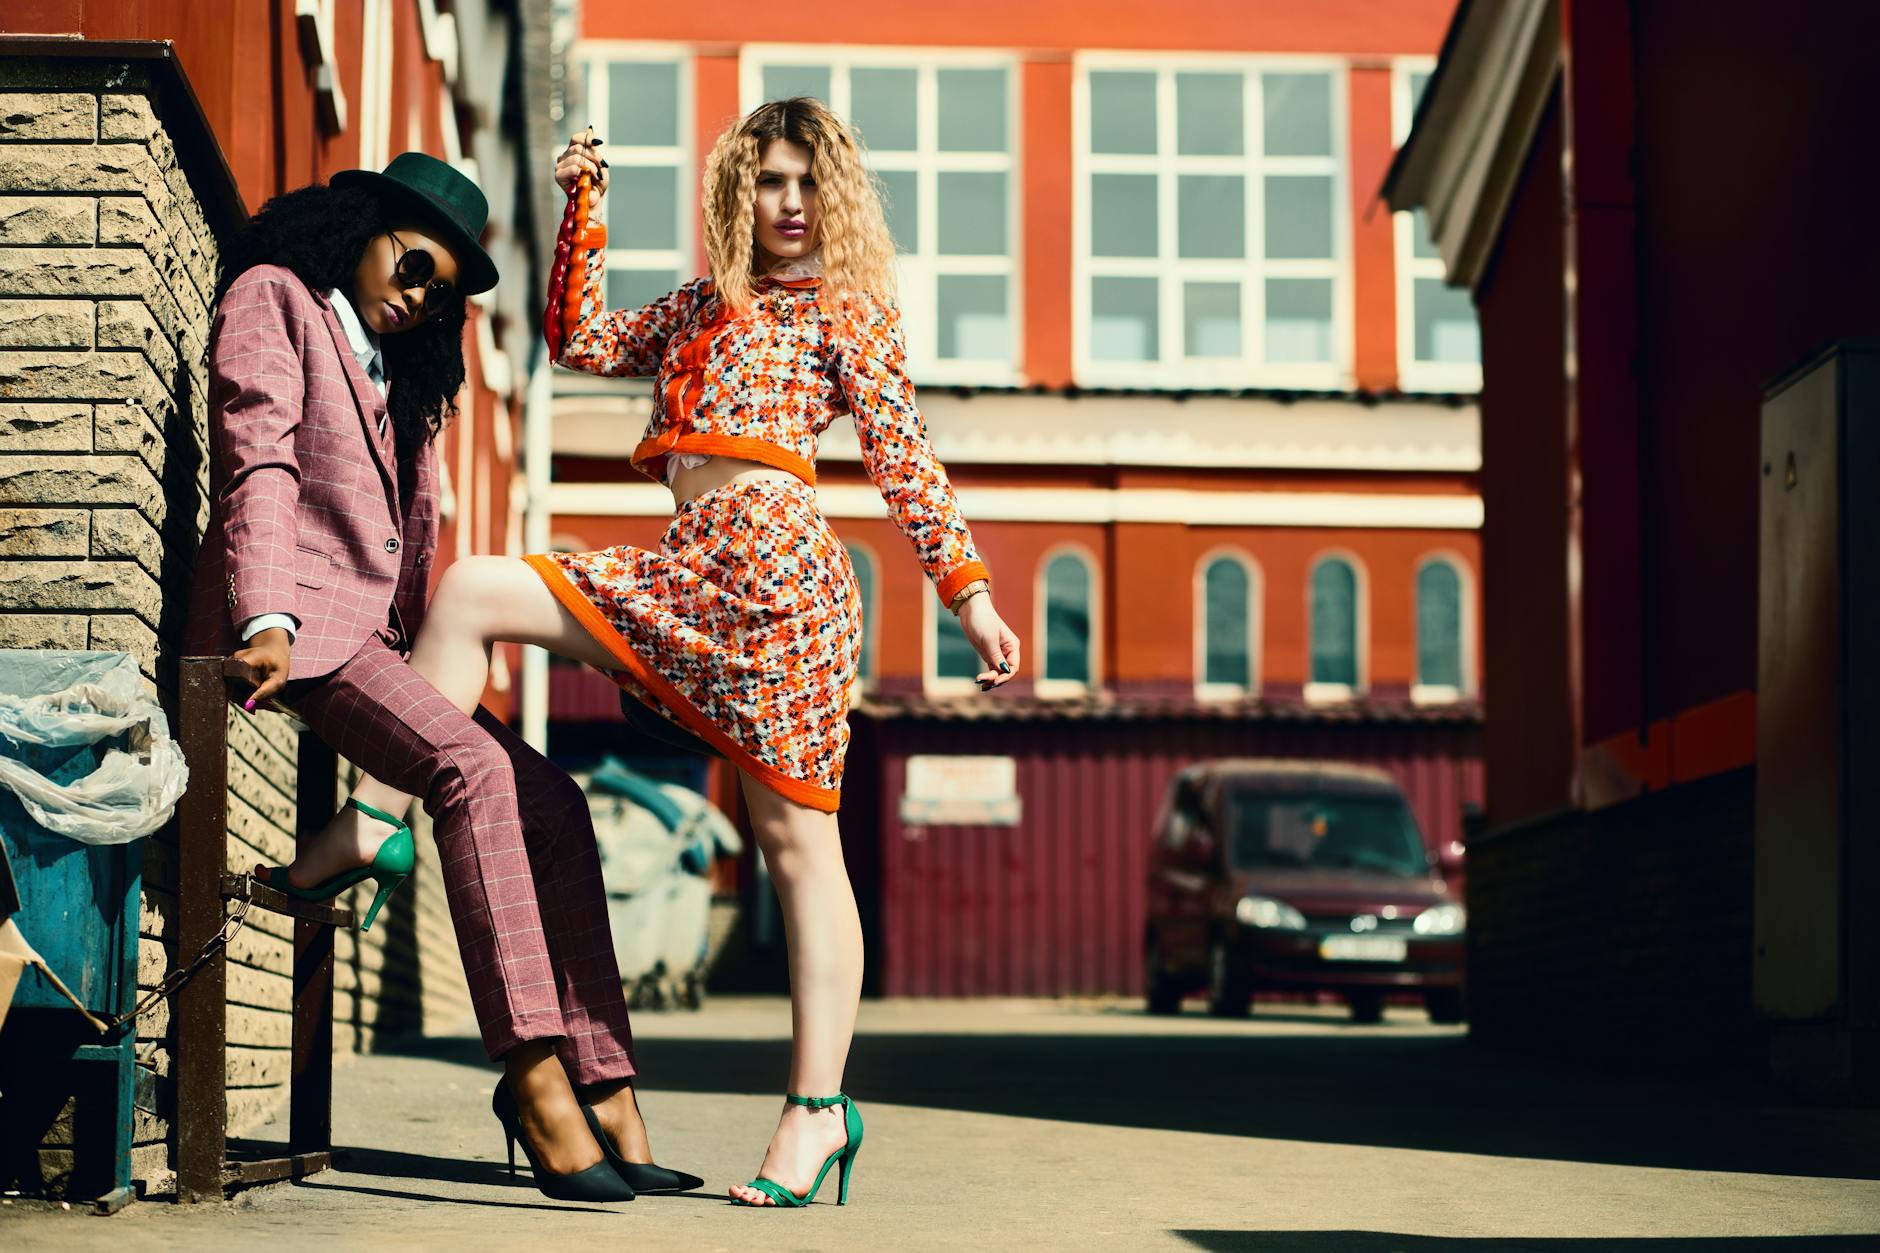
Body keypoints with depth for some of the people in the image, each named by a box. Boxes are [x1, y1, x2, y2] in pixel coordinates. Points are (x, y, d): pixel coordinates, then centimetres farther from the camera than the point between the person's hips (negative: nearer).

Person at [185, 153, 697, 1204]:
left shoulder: (397, 369, 30)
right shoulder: (274, 299, 5)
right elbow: (258, 462, -10)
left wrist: (416, 653, 9)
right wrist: (269, 620, -24)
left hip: (372, 637, 9)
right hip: (299, 623, -9)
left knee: (552, 802, -8)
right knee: (472, 767, -29)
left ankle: (604, 1099, -15)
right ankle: (536, 1079, -35)